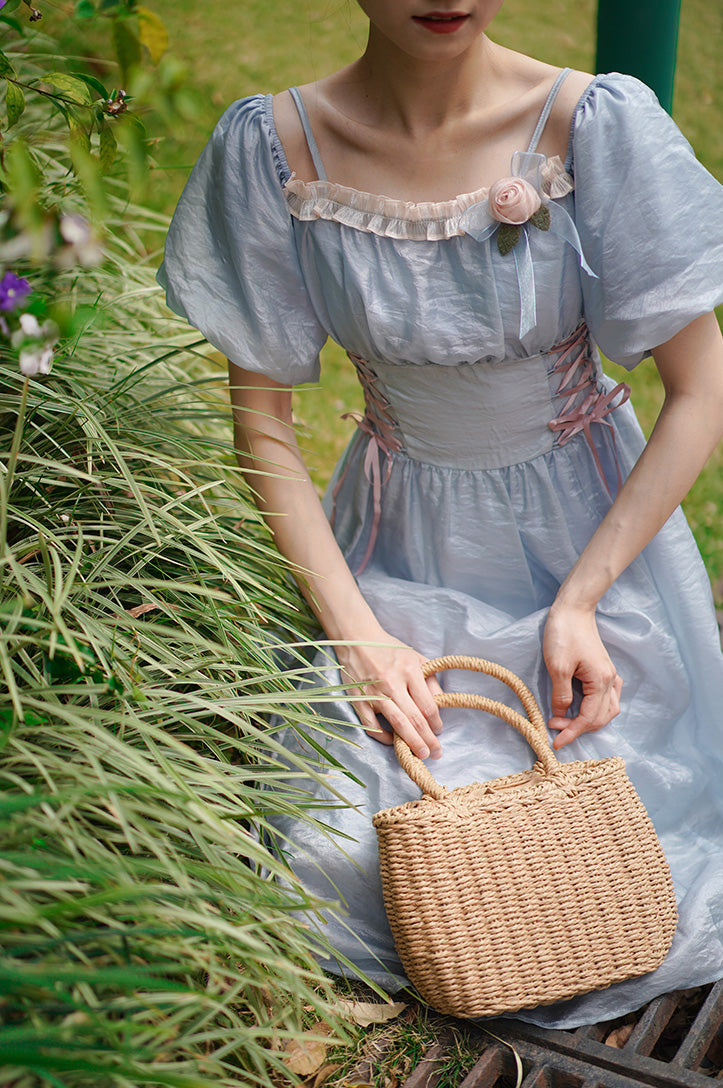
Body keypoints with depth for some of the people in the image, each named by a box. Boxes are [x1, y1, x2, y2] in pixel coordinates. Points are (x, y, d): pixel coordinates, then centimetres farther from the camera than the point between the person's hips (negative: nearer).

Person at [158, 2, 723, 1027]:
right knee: (358, 851, -3)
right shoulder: (272, 149, -15)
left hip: (589, 534, 0)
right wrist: (356, 633, -12)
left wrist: (580, 603, -16)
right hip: (399, 547, 1)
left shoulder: (597, 125, -19)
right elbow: (262, 421, -7)